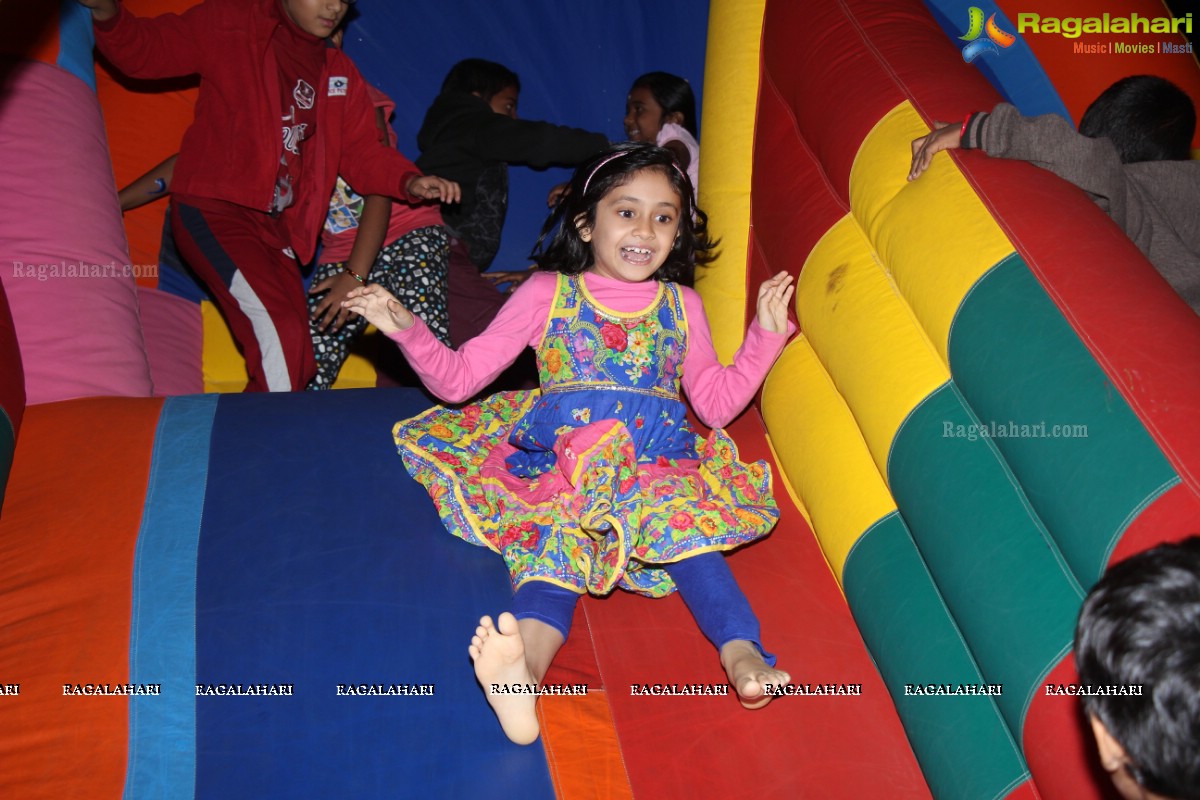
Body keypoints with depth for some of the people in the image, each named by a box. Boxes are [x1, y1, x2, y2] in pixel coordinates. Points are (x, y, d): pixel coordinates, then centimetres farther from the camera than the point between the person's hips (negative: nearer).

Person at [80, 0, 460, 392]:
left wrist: (409, 182, -12)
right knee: (280, 335, -23)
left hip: (278, 227, 7)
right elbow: (145, 51, 0)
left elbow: (362, 152, 7)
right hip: (213, 211, -6)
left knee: (297, 364, 7)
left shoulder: (341, 74, 12)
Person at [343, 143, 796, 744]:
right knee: (556, 539, -35)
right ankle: (524, 670, -62)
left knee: (683, 521, -33)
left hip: (657, 459, 2)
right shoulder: (547, 293, 13)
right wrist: (407, 329, -6)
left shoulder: (681, 305, 20)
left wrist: (767, 332, 14)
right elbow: (457, 379, 10)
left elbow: (717, 402, 22)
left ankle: (743, 654, -53)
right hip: (560, 458, -2)